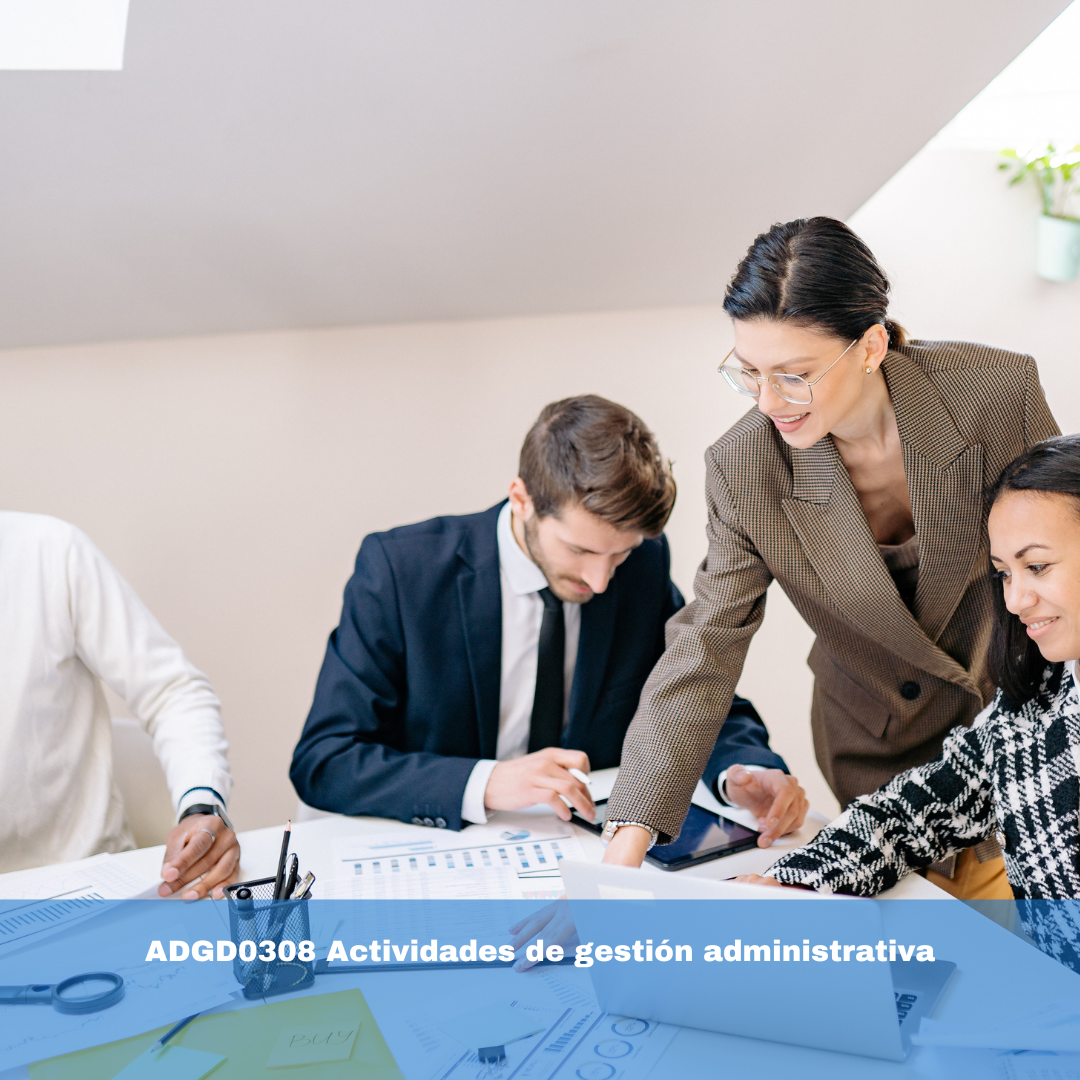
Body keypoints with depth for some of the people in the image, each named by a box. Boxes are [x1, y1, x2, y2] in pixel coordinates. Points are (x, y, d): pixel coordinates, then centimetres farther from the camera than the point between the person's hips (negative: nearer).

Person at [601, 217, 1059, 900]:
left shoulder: (999, 392, -24)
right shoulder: (744, 470, -22)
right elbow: (704, 650, -21)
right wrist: (627, 842, -28)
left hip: (1021, 712, 0)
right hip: (879, 751, 0)